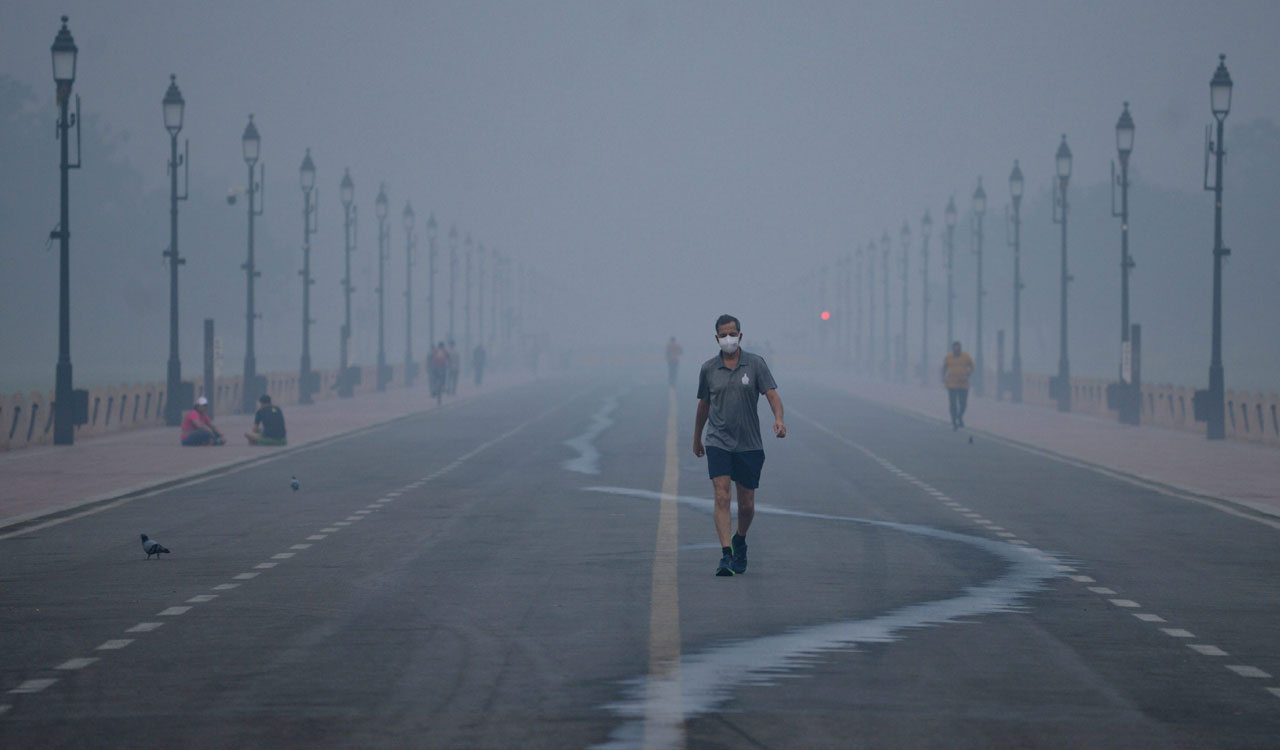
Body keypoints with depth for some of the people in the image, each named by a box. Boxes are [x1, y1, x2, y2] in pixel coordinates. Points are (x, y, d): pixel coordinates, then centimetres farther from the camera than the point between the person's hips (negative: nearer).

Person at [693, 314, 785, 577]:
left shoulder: (755, 363, -1)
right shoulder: (708, 369, 4)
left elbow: (772, 394, -8)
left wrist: (779, 419, -28)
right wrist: (697, 438, 23)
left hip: (749, 444, 0)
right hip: (718, 443, 0)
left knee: (747, 504, 7)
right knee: (721, 497, -16)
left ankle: (740, 541, 36)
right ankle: (726, 556, -20)